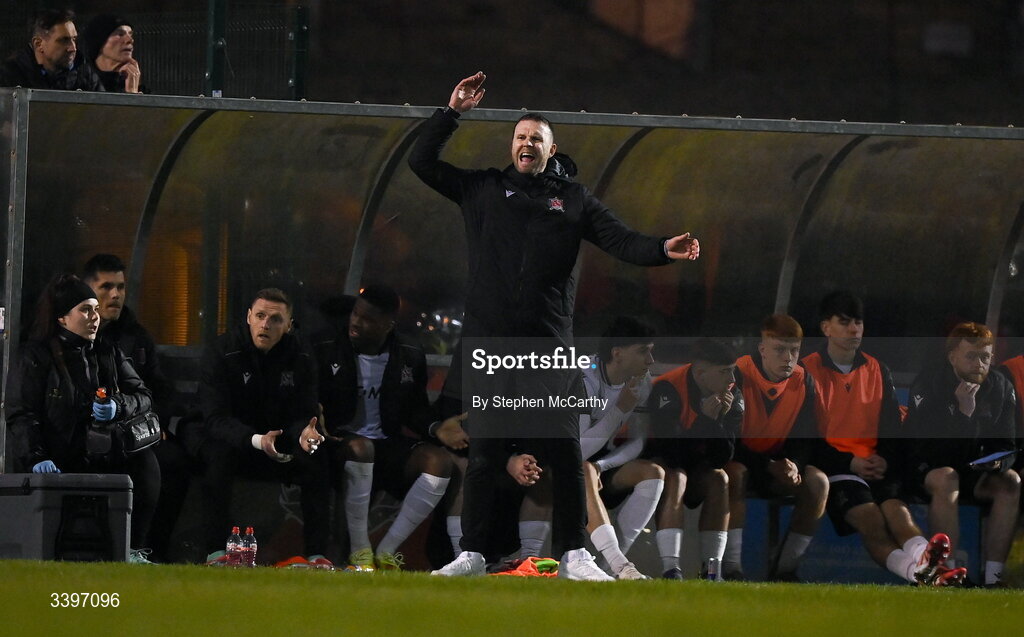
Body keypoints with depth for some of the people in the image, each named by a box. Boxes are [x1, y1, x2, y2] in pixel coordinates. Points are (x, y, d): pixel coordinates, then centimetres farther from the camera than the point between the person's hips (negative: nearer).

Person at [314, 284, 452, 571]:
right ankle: (359, 551, -29)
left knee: (438, 460, -26)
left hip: (387, 444, 3)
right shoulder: (326, 351, 0)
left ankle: (387, 550, -23)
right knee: (359, 448, -40)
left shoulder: (410, 357, 8)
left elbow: (417, 413, 14)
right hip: (341, 442, -3)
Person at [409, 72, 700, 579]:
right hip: (490, 343, 0)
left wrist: (663, 250, -14)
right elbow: (422, 161, 13)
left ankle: (574, 556, -2)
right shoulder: (483, 190, 15)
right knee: (485, 452, 1)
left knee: (564, 452, -5)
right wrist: (453, 111, 7)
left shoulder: (573, 199, 14)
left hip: (549, 347, 0)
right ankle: (471, 554, 5)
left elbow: (621, 241, 5)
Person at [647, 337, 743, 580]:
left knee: (719, 479, -23)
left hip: (696, 468, 5)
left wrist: (719, 420, -30)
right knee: (675, 478, -35)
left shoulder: (732, 395, -11)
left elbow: (721, 459, -16)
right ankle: (671, 570, -43)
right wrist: (705, 419, -38)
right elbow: (674, 456, -34)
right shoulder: (668, 390, -28)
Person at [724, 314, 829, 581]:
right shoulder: (738, 376, -21)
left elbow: (805, 438, 0)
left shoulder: (803, 382, -6)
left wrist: (794, 466, -23)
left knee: (818, 481, -21)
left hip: (776, 464, 5)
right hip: (737, 460, -5)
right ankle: (731, 569, -36)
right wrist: (769, 468, -29)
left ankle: (785, 569, -13)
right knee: (734, 475, -38)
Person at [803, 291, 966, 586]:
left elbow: (891, 429, 16)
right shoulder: (808, 371, 4)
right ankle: (917, 570, -61)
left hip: (875, 467, 4)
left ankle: (922, 558, -61)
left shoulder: (876, 370, 19)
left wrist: (885, 462, -6)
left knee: (896, 508, -30)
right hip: (833, 470, -4)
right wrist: (850, 463, -12)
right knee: (868, 517, -33)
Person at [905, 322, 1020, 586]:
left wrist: (998, 463, -23)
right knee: (946, 479, -37)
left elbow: (1006, 445, 2)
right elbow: (924, 445, -25)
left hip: (973, 472, 5)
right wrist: (963, 413, -34)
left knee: (1011, 483, -23)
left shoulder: (1001, 388, 0)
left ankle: (993, 576, -27)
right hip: (924, 471, -5)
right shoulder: (927, 384, -15)